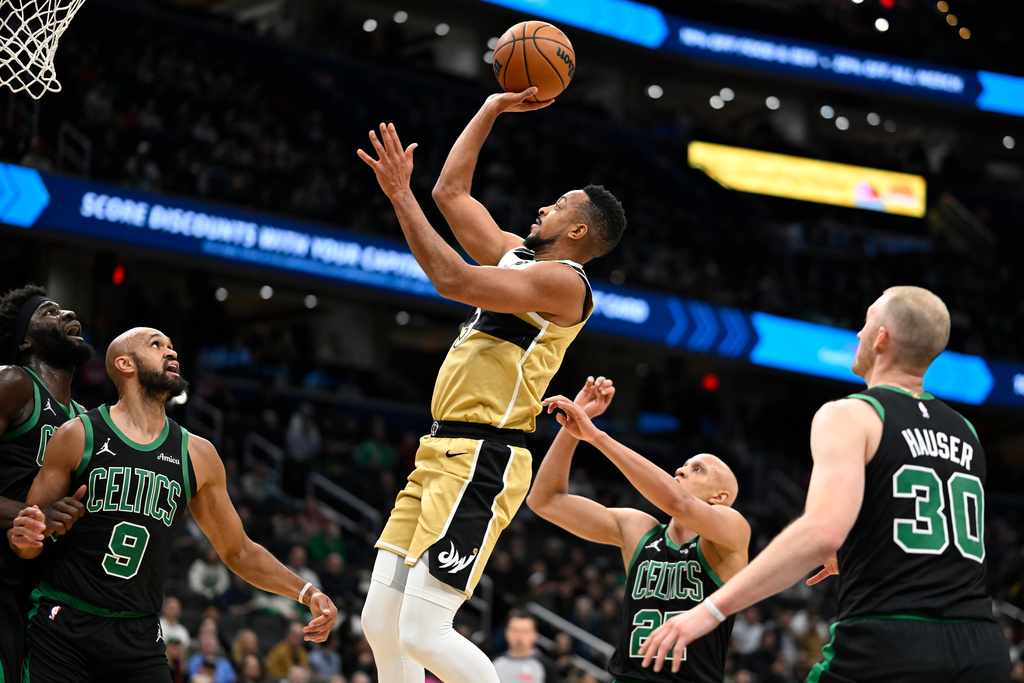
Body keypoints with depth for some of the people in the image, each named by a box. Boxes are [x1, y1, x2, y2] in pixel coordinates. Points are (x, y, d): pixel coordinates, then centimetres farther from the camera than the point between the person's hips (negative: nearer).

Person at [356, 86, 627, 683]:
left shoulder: (563, 281, -10)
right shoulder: (515, 255, 18)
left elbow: (455, 280, -21)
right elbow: (451, 191, 27)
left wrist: (401, 195, -17)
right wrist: (492, 110, 24)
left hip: (482, 460, -10)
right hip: (440, 452, 10)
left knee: (423, 632, -17)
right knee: (381, 625, 5)